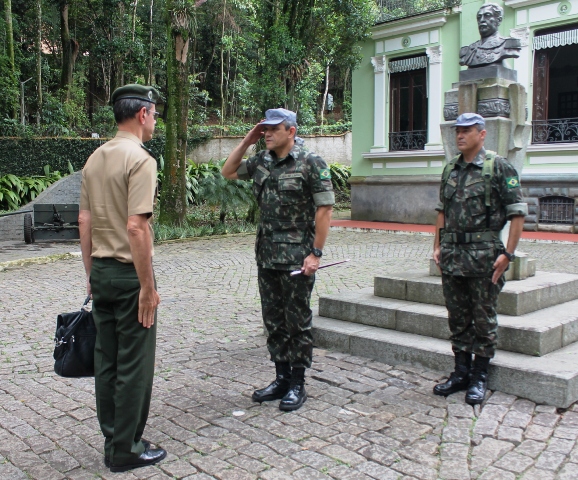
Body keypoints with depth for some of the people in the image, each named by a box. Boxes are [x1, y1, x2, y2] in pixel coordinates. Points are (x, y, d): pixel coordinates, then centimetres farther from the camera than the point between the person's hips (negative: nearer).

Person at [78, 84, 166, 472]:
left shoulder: (95, 159, 10)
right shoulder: (140, 159, -16)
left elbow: (84, 220, 12)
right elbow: (136, 227, -23)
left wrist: (91, 273, 19)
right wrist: (148, 287, -18)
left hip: (101, 271, 8)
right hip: (129, 273, -8)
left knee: (106, 360, 14)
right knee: (134, 365, 3)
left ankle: (113, 442, 27)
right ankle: (126, 450, 13)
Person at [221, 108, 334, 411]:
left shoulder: (310, 164, -10)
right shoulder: (261, 161, 9)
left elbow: (325, 209, -13)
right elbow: (228, 172, 21)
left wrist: (316, 253, -17)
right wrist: (247, 142, 9)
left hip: (296, 257, -7)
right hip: (267, 255, 7)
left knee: (297, 322, 3)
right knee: (273, 321, 13)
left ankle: (297, 384, 16)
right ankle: (281, 378, 26)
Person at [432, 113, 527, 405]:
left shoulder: (498, 167, -6)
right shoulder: (451, 169, 12)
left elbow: (517, 213, -9)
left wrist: (508, 253, -14)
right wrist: (438, 246, 12)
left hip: (484, 254, -6)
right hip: (451, 254, 6)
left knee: (483, 318, 5)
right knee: (457, 317, 12)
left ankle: (480, 377, 16)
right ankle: (461, 372, 24)